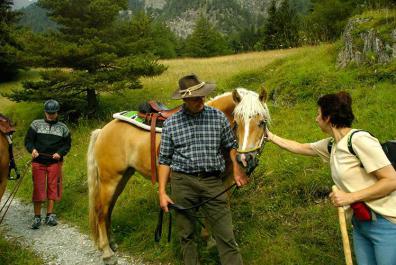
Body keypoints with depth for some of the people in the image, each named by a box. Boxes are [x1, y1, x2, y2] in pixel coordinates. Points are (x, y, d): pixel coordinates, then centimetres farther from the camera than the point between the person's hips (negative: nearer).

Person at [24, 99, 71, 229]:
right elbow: (28, 140, 3)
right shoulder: (36, 124, 3)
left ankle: (50, 215, 17)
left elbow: (67, 144, 8)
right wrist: (32, 149, -18)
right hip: (38, 162, -1)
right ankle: (37, 217, 8)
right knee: (38, 188, -1)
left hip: (55, 162, 1)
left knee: (52, 188, 6)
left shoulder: (62, 127, 6)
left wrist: (60, 153, -10)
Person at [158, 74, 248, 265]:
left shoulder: (218, 117, 2)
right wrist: (162, 192, 1)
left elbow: (231, 146, 13)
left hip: (213, 181, 0)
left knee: (226, 236, 1)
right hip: (182, 182, 0)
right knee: (186, 235, 12)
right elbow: (164, 160, 4)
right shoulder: (170, 123, 0)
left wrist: (237, 169, -2)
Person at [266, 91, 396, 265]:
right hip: (360, 224, 8)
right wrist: (270, 136, 26)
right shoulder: (331, 145, 7)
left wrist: (350, 197, -21)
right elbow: (300, 147, 23)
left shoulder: (359, 139, -18)